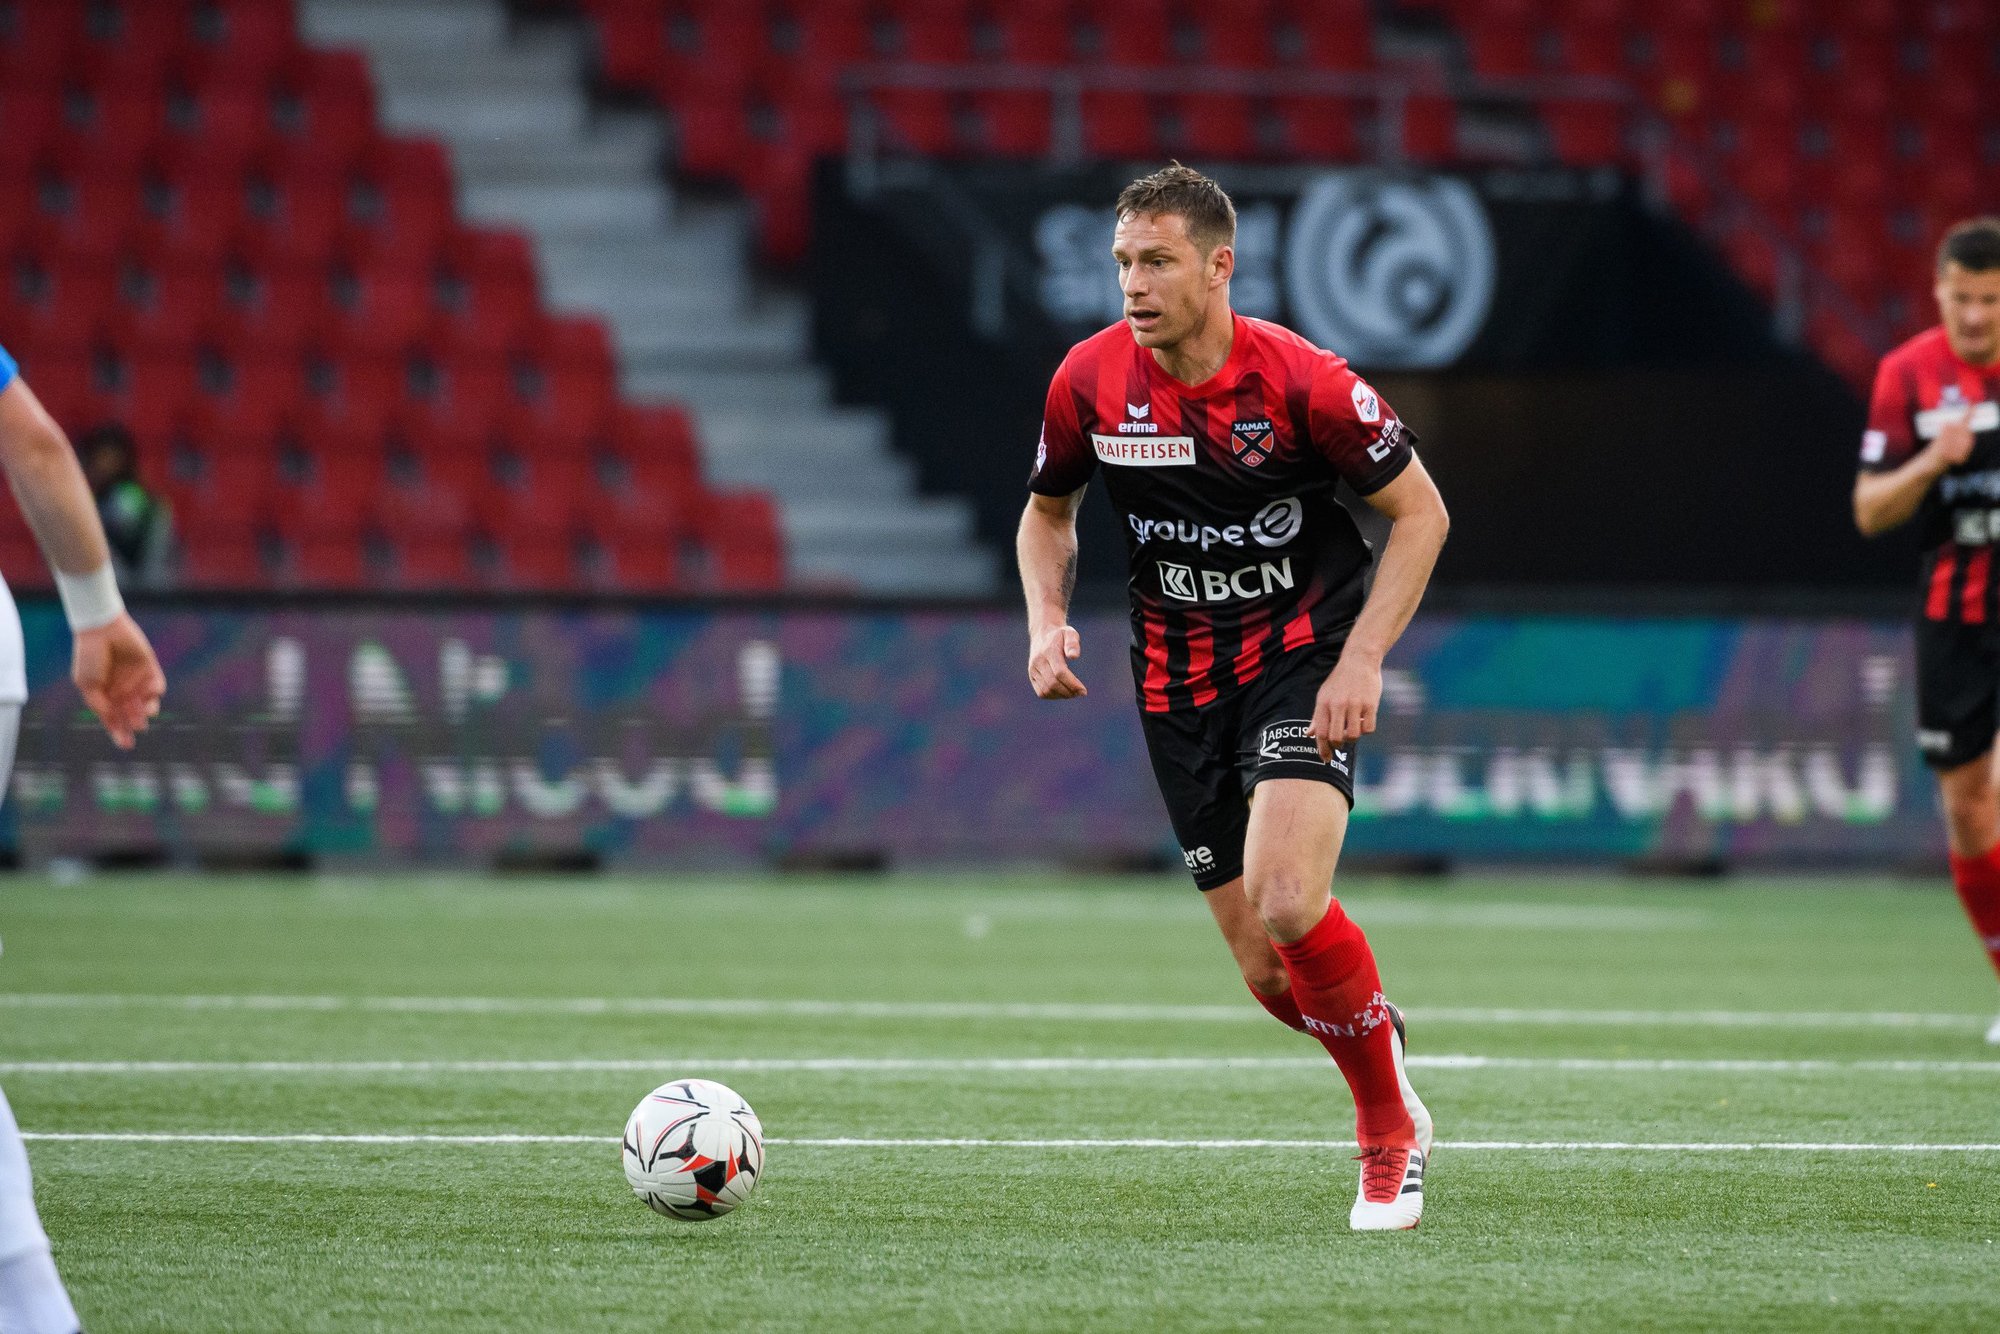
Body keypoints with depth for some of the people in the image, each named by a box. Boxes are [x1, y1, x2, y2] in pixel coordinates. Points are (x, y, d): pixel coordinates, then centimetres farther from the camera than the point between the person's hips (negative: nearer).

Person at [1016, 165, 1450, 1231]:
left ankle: (1388, 1126, -1)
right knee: (1269, 976, -1)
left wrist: (1361, 659, -15)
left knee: (1287, 903, -25)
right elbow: (1048, 512, 13)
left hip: (1304, 653, -3)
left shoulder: (1300, 380, -16)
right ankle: (1376, 1039, 35)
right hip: (1180, 682, 4)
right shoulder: (1090, 381, -6)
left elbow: (1421, 513, -6)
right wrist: (1047, 619, -6)